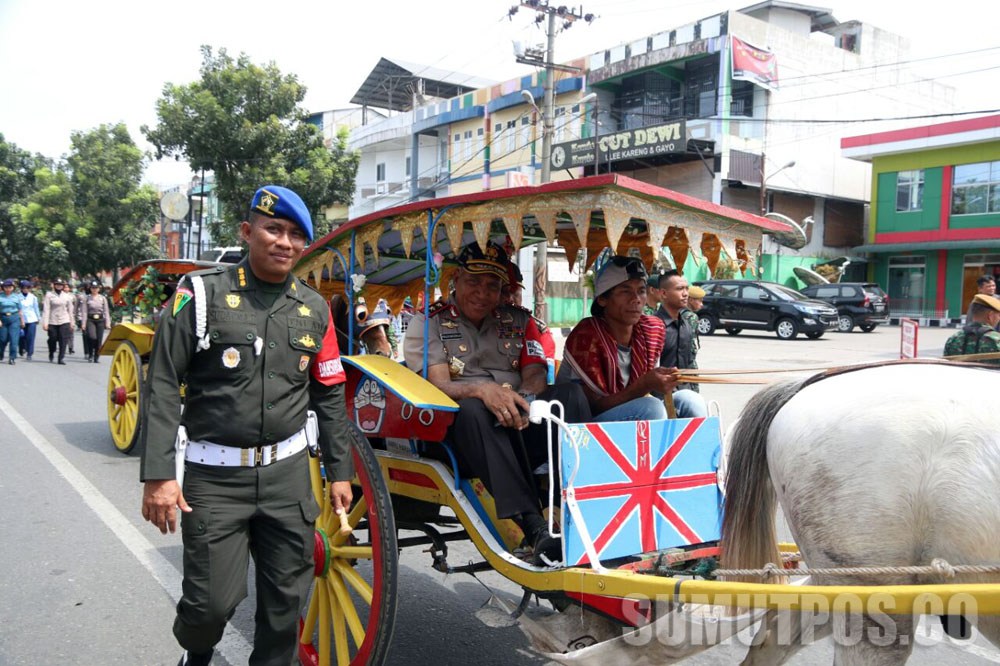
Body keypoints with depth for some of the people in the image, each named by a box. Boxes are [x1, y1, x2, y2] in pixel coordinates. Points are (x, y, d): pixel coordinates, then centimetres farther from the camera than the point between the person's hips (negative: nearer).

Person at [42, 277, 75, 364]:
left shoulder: (67, 296, 7)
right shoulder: (49, 295, 0)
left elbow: (70, 310, 13)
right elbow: (46, 309, -4)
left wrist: (71, 322, 13)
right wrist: (45, 323, -9)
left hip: (64, 321, 1)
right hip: (52, 321, -1)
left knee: (63, 340, -6)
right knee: (52, 339, 6)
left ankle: (62, 358, -1)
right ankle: (51, 355, 31)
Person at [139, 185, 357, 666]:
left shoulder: (314, 309, 7)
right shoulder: (202, 294, -5)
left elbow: (329, 396, 12)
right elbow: (162, 387, -7)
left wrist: (340, 471, 12)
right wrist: (158, 474, -13)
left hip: (287, 472, 4)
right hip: (214, 475, -3)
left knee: (287, 597, 9)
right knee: (213, 598, -2)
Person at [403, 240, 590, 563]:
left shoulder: (519, 321, 19)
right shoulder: (428, 322, 9)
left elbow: (535, 374, 4)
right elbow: (437, 387, -5)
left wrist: (525, 398, -21)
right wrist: (483, 390, -27)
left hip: (520, 428, 3)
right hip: (459, 431, -3)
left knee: (570, 393, -22)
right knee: (470, 409, -37)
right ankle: (534, 527, -45)